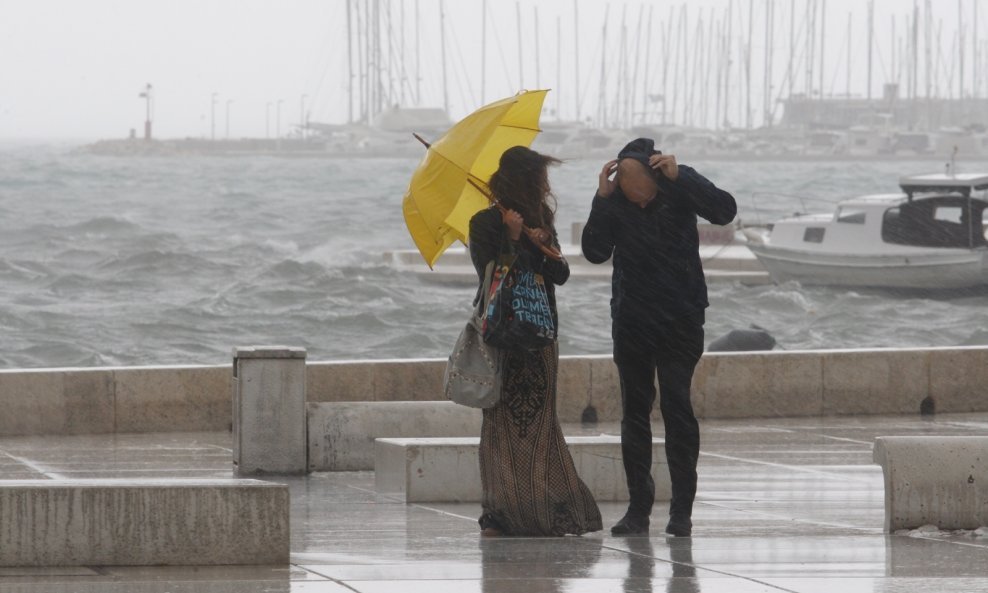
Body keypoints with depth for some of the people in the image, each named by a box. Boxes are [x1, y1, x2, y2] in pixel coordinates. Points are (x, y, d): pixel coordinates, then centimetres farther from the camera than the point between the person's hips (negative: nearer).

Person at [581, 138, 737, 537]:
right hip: (631, 317, 3)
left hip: (681, 314, -3)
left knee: (676, 402, -11)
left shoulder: (681, 184, -9)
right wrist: (601, 200, -23)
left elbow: (724, 211, -23)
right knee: (634, 409, 4)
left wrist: (678, 177, -31)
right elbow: (595, 252, -13)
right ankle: (638, 507, 9)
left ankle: (682, 508, -8)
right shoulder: (613, 200, -5)